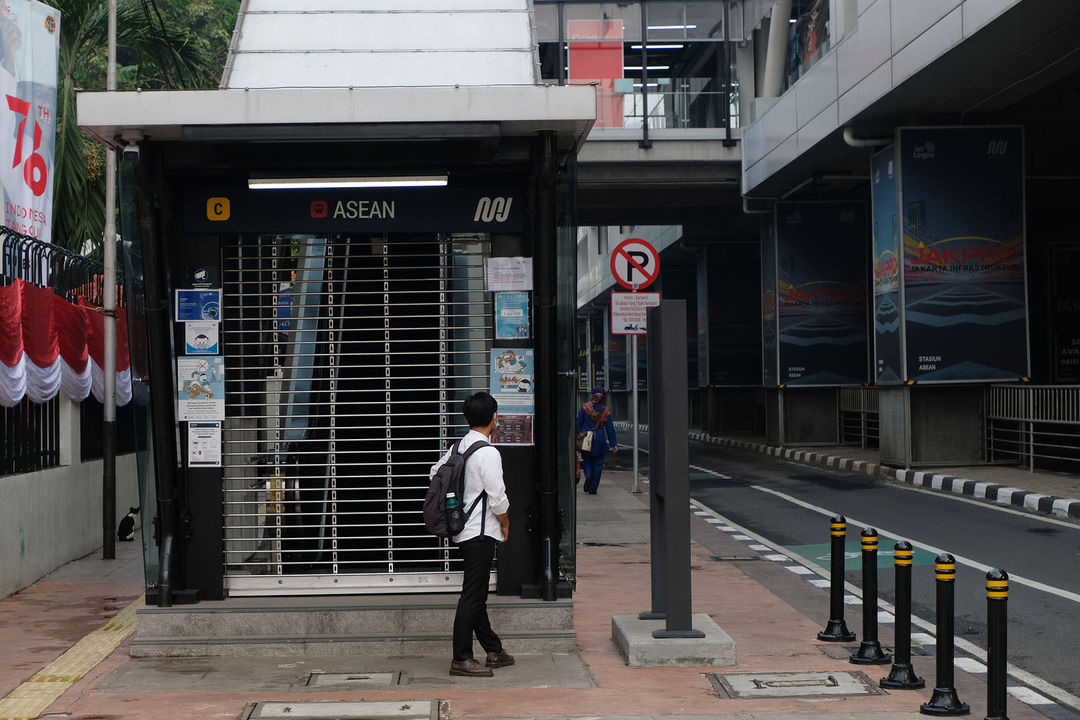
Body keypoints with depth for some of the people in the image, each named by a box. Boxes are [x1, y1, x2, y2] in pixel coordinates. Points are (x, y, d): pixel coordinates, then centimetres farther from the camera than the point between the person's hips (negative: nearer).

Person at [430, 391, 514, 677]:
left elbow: (435, 472, 19)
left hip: (464, 531, 9)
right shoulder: (488, 453, -18)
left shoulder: (459, 447, 7)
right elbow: (498, 498, -18)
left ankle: (493, 650, 25)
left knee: (477, 592, 14)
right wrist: (505, 524, -1)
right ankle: (461, 659, -4)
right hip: (481, 532, -9)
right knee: (472, 595, -6)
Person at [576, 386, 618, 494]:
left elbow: (578, 424, -2)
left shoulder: (584, 408, -4)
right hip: (600, 440, 0)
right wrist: (614, 444, 5)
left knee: (586, 460, 17)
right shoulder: (606, 410, -2)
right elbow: (610, 428, 1)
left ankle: (588, 476, -13)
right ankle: (592, 488, 8)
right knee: (597, 464, 9)